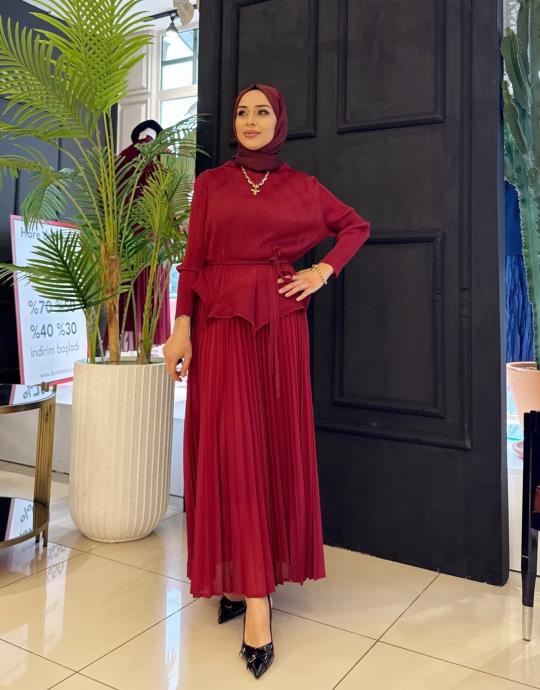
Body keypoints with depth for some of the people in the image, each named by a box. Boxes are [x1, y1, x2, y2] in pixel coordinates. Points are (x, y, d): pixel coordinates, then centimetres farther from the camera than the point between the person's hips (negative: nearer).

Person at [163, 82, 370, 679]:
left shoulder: (302, 186, 11)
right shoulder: (211, 183, 10)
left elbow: (357, 226, 20)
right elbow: (193, 259, 6)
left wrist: (324, 270, 4)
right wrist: (181, 328, -3)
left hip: (280, 322, 1)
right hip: (221, 322, 0)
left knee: (277, 443, 2)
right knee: (232, 446, -5)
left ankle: (254, 576, 18)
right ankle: (252, 592, 3)